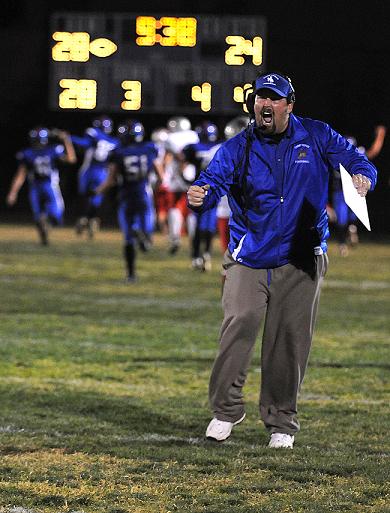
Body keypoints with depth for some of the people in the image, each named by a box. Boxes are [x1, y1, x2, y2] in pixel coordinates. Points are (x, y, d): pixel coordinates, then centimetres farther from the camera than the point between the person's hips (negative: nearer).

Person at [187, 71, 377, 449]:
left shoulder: (316, 137, 1)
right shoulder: (237, 148, -2)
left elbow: (356, 161, 3)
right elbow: (213, 180, -16)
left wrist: (362, 177, -22)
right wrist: (199, 196, -41)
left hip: (300, 261, 1)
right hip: (248, 258, -1)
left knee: (290, 338, 0)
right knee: (239, 323, -17)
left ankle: (281, 421, 14)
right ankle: (226, 409, -2)